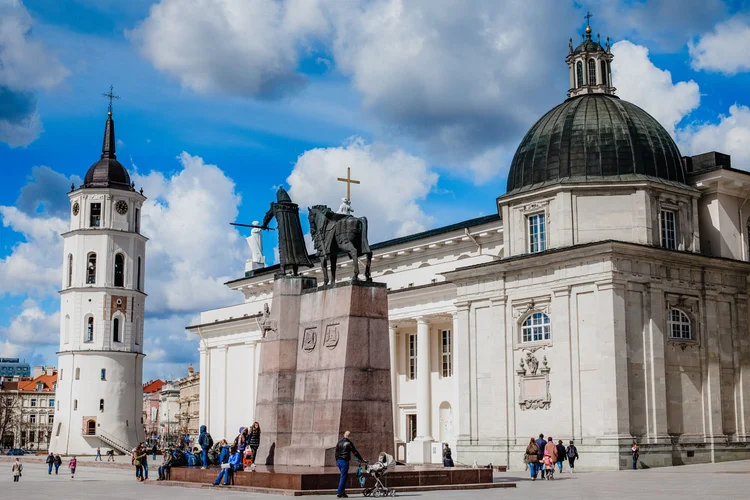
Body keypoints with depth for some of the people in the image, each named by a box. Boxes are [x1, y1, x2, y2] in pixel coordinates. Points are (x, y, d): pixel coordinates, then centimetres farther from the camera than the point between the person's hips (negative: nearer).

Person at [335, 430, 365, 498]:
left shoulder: (339, 442, 12)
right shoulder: (349, 443, -7)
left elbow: (336, 452, 17)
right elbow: (355, 452, -6)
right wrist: (362, 459, 1)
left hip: (339, 460, 7)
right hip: (345, 460, -7)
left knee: (342, 476, 16)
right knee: (343, 477, -5)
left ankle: (342, 492, 14)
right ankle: (339, 493, -9)